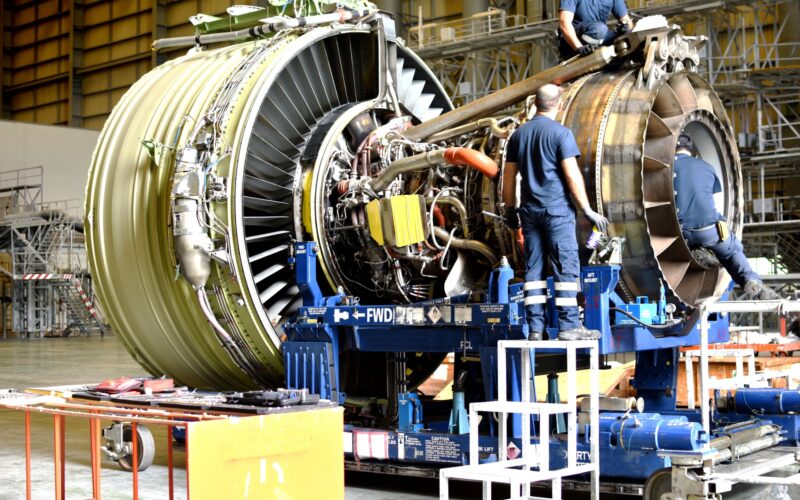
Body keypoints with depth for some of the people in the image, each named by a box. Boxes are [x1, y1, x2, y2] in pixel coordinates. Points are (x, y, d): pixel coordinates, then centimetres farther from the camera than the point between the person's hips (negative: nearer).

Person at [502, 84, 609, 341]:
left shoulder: (518, 134, 10)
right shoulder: (560, 133, -7)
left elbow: (509, 176, 12)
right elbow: (572, 175, -12)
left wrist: (509, 209, 21)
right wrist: (587, 210, -7)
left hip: (529, 210, 5)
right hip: (557, 209, -5)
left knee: (533, 268, 6)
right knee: (566, 266, -2)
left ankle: (535, 328, 6)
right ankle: (569, 326, -4)